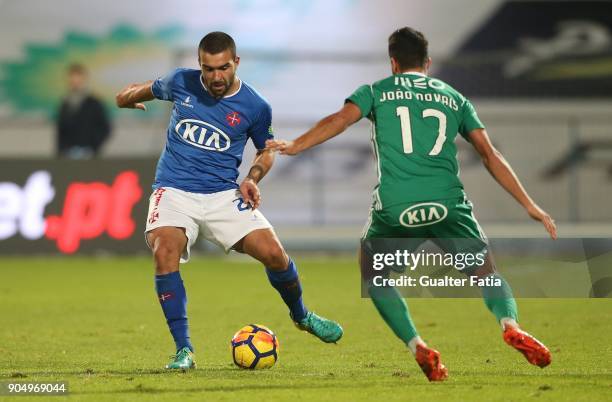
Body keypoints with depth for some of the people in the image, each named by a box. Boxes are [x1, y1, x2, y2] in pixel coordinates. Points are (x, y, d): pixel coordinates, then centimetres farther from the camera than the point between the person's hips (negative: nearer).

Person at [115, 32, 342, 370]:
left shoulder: (255, 108, -4)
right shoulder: (180, 83, -2)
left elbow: (266, 150, 13)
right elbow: (149, 89, 22)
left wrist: (252, 179, -2)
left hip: (223, 195, 0)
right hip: (173, 190, 0)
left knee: (273, 252, -12)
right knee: (164, 251, -29)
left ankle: (301, 315, 22)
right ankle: (183, 351, -21)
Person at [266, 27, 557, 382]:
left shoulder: (377, 92, 16)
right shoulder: (453, 97, 20)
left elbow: (340, 119, -3)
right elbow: (490, 155, 16)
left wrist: (294, 146, -6)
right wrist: (530, 206, 17)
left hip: (394, 207, -1)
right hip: (447, 202, 1)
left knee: (373, 274, 23)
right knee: (485, 272, 16)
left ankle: (418, 348, 3)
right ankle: (510, 324, -17)